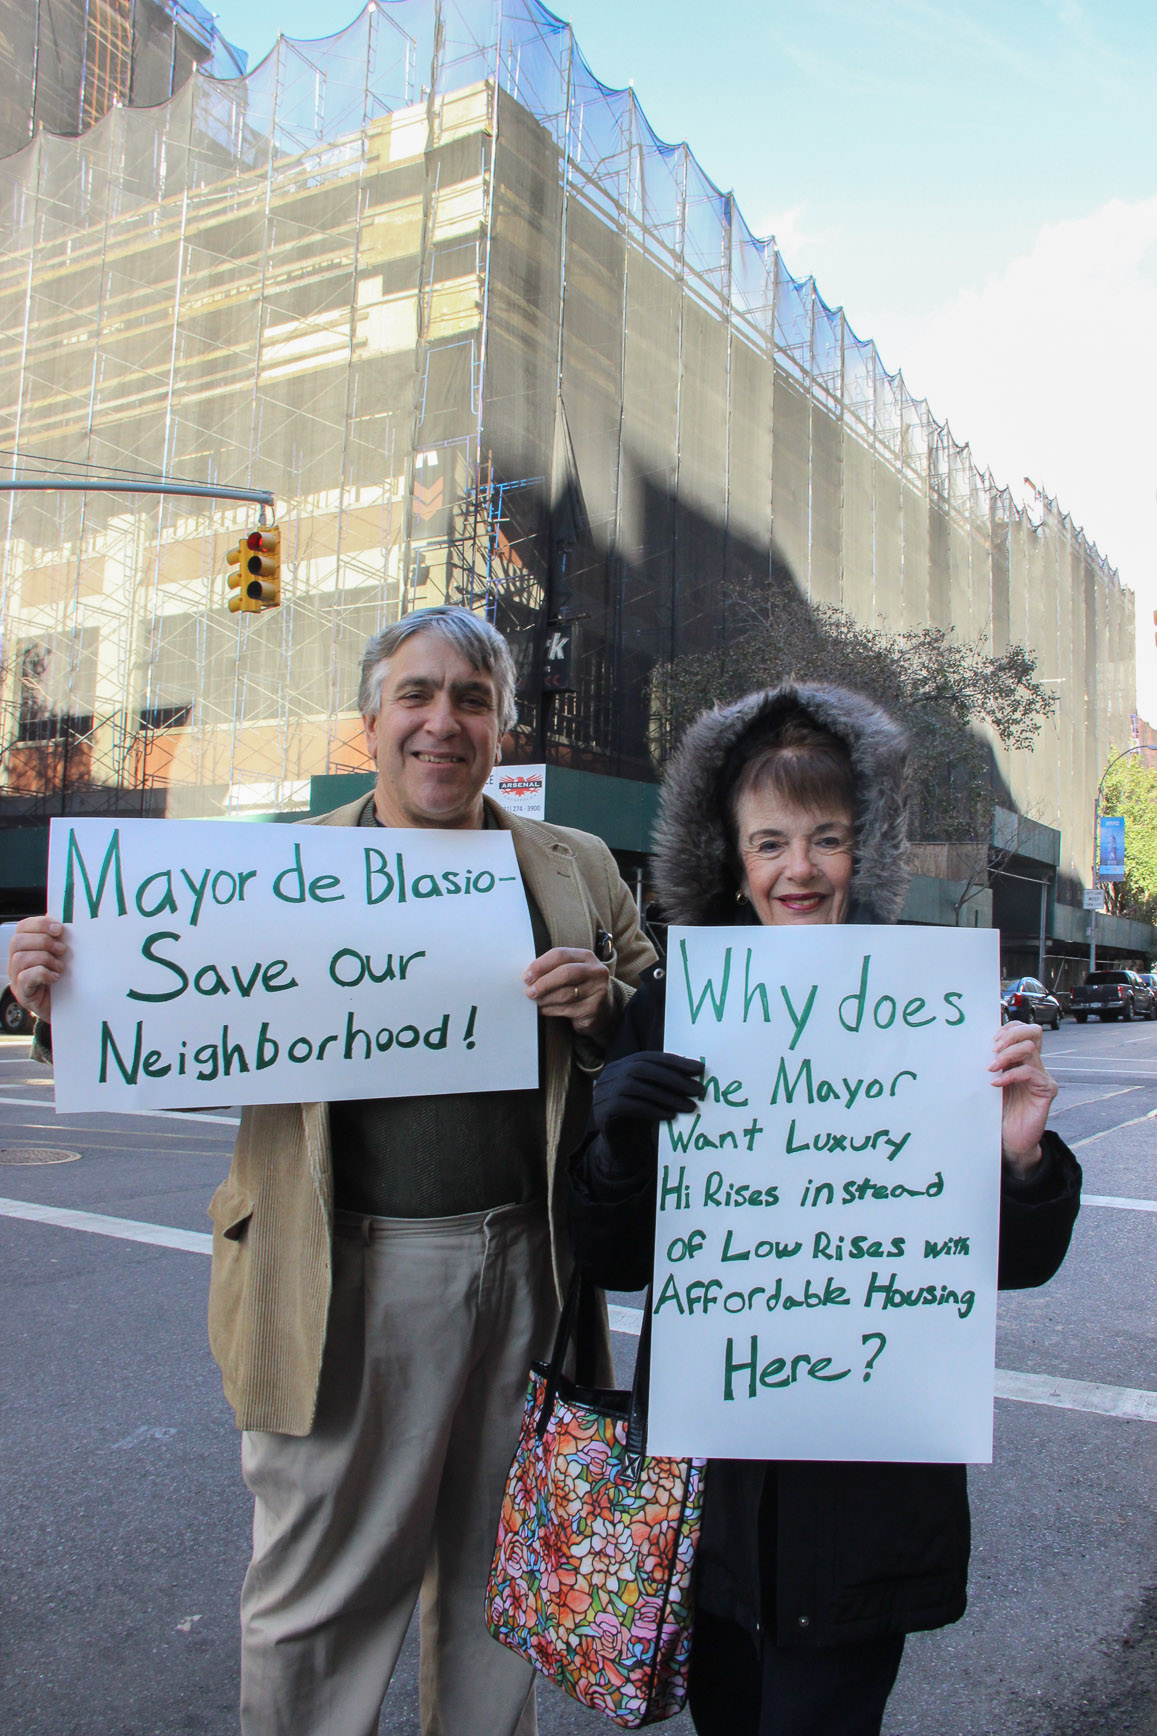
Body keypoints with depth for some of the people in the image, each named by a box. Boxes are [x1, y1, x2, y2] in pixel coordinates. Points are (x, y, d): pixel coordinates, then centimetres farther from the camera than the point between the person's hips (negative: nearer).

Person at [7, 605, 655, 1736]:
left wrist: (603, 1007, -13)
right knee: (318, 1602, 11)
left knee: (497, 1585, 21)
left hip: (528, 1271, 3)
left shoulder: (578, 869, 8)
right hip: (350, 1279, -2)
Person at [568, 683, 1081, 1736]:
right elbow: (618, 1262, -1)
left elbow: (1013, 1263, -2)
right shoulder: (671, 1009, -3)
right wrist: (616, 1143, -21)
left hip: (867, 1485, -2)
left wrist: (1019, 1158, -22)